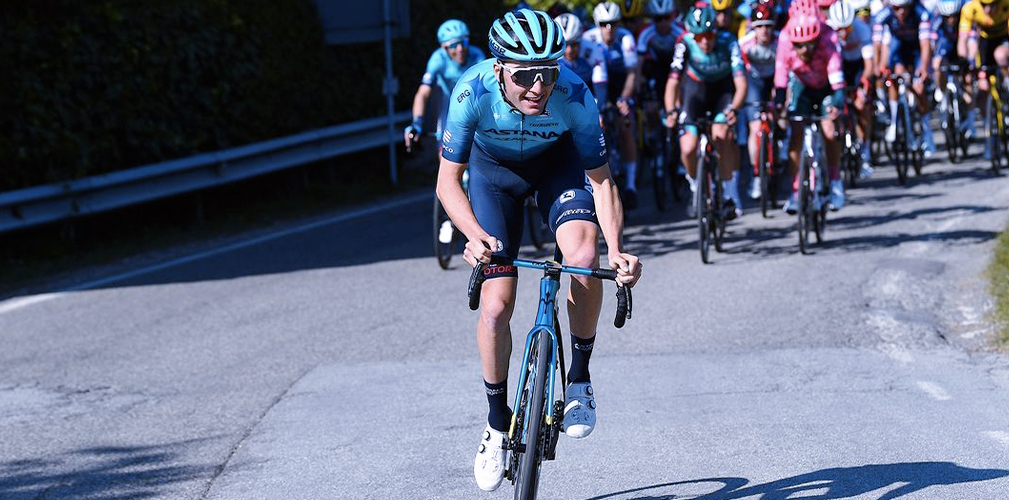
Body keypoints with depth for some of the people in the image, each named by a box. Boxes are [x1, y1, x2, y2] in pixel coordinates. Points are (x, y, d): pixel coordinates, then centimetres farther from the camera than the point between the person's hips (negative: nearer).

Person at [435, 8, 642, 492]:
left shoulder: (575, 97, -34)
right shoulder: (473, 92, -35)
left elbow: (601, 180, -24)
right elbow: (448, 182, -27)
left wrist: (617, 248, -39)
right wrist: (476, 235, -45)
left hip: (558, 162, 0)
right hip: (494, 169, 0)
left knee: (584, 257, -29)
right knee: (495, 307, -9)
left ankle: (579, 377, -5)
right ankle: (497, 421, 14)